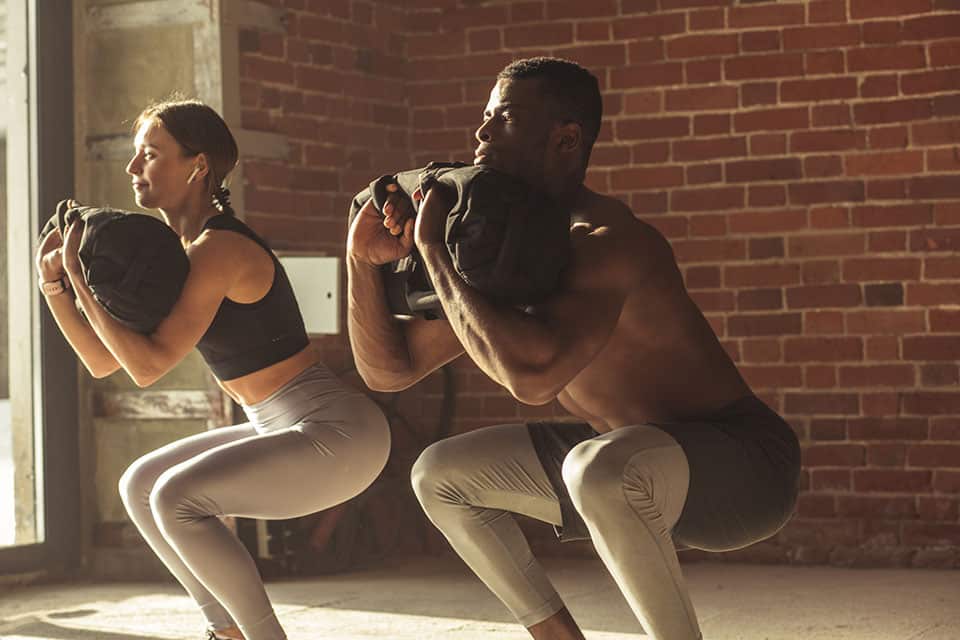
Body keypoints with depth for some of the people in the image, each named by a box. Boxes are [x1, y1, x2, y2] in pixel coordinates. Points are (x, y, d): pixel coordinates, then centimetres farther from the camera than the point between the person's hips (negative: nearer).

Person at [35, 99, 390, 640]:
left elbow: (147, 366, -23)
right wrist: (54, 283, -1)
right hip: (292, 432, 10)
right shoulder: (175, 255, 11)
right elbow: (103, 361, 11)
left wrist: (78, 276, -17)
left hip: (339, 434, -10)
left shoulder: (218, 248, -18)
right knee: (140, 486, 10)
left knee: (176, 498, -22)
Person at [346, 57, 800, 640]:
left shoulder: (609, 242, -26)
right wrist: (364, 259, -8)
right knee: (441, 474, 9)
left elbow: (532, 374, -42)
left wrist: (433, 251, -30)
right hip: (638, 464, 9)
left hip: (746, 461, -9)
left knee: (601, 467, -40)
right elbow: (389, 368, 9)